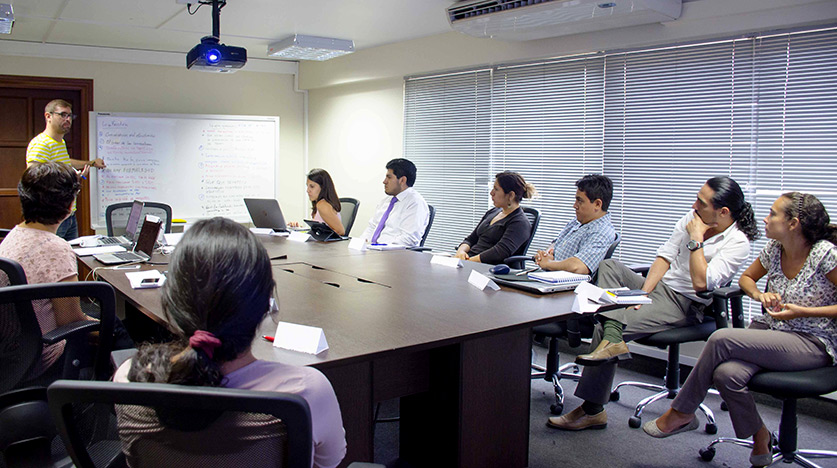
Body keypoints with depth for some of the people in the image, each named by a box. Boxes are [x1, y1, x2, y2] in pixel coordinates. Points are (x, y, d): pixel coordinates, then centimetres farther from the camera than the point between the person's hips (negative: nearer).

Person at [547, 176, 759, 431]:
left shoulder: (738, 243, -15)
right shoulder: (693, 218, 5)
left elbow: (700, 282, -25)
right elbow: (664, 257, 4)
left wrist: (696, 238, -21)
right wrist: (643, 293, -6)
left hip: (683, 305, -8)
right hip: (658, 286, 8)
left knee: (603, 328, -22)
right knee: (609, 265, -10)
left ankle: (593, 410, -13)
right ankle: (613, 338, -29)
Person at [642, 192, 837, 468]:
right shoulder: (774, 249, 4)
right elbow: (747, 277, 21)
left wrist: (803, 311, -19)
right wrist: (759, 295, -1)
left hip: (813, 343, -6)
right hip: (771, 330, 6)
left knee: (721, 339, -27)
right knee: (726, 374, -26)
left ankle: (681, 413, -9)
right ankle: (759, 437, 4)